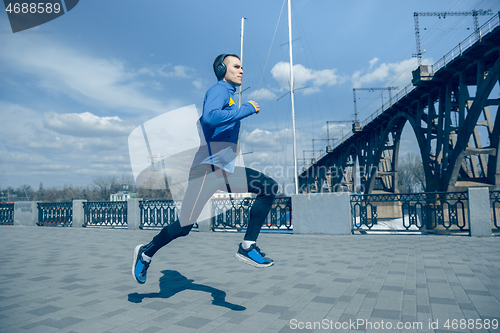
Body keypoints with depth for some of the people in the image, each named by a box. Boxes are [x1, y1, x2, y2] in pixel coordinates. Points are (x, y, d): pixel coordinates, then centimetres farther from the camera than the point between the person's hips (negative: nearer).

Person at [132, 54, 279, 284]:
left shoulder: (228, 95, 23)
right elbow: (209, 117, -29)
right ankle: (145, 254, 23)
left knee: (270, 187, -5)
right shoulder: (219, 90, -6)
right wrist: (247, 109, -19)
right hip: (208, 168, -9)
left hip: (227, 170, 9)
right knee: (184, 227, -4)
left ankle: (247, 247, -3)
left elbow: (202, 121, 32)